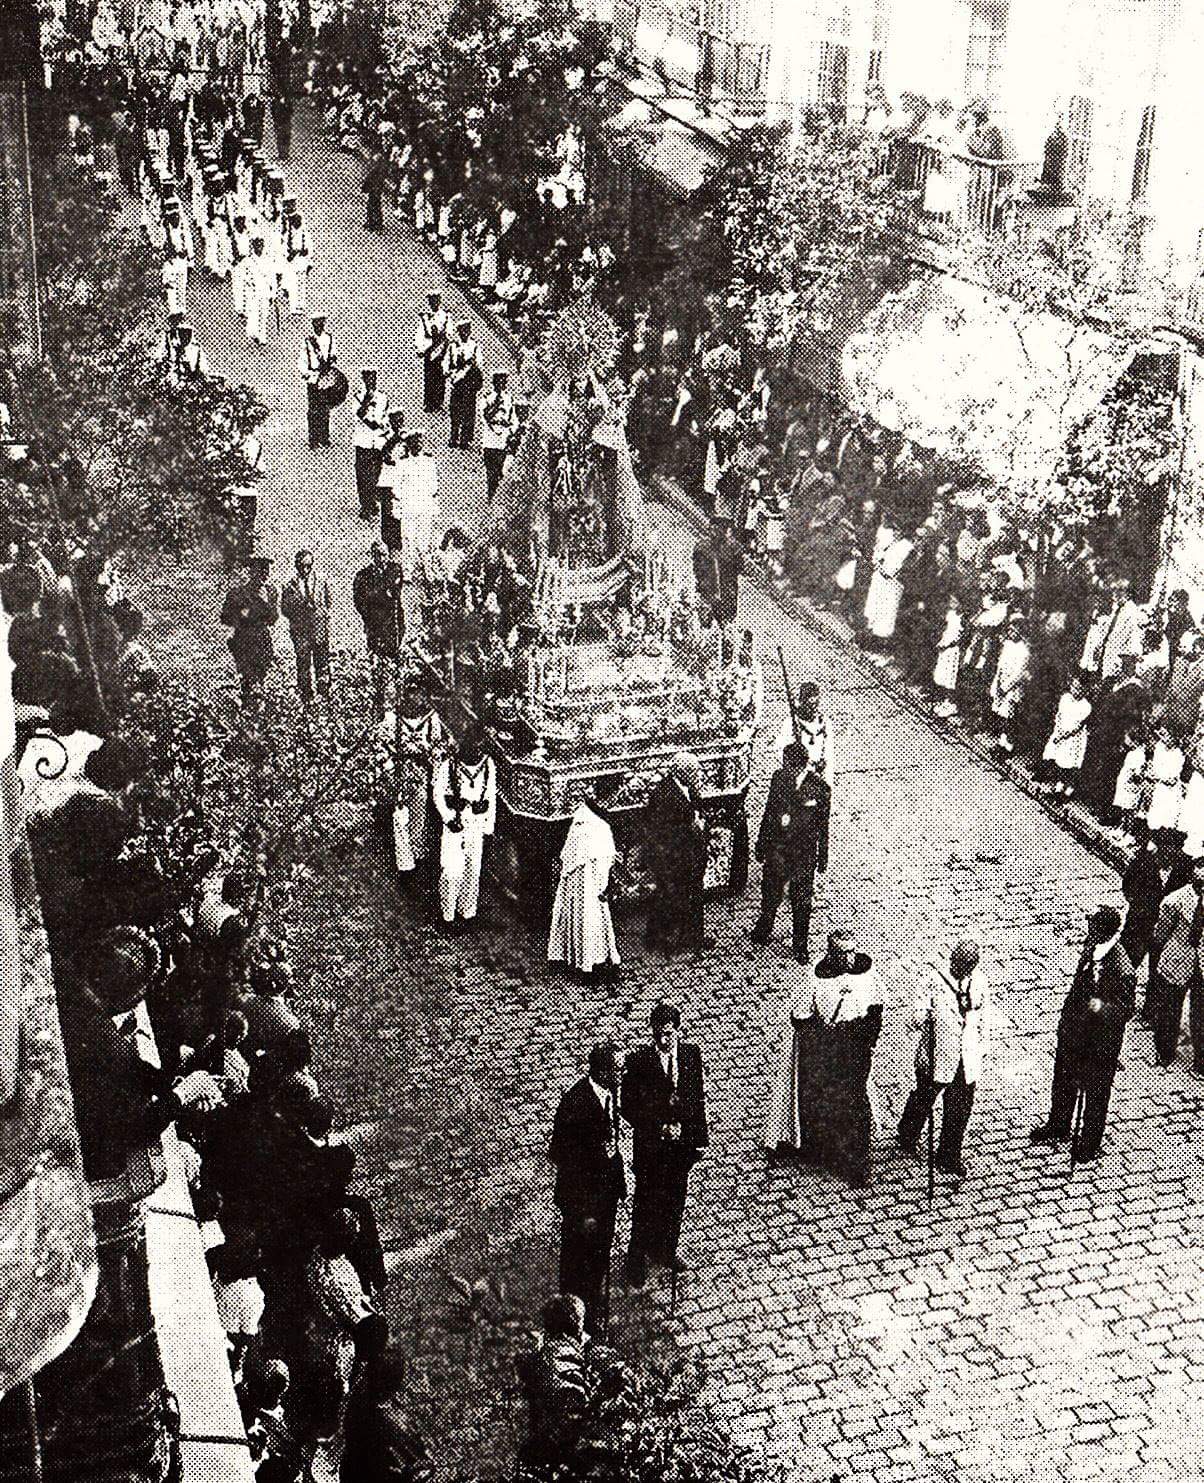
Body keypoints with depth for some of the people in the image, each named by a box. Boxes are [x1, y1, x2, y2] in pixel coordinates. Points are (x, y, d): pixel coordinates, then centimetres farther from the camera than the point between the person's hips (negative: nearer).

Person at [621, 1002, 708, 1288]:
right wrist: (660, 1128, -17)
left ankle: (666, 1249, 36)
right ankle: (637, 1261, 18)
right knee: (645, 1204, 4)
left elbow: (699, 1098, 6)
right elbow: (627, 1106, -11)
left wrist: (700, 1137, 4)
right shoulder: (638, 1061, -14)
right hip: (649, 1145, -4)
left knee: (674, 1200, 17)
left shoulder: (692, 1054, -2)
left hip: (682, 1143, 4)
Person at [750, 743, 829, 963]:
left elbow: (823, 825, -3)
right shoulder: (779, 778, -4)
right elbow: (769, 812, 7)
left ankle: (801, 945, 22)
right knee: (771, 892, 13)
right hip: (776, 846, 2)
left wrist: (822, 857, 0)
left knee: (801, 901, 7)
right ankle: (764, 928, 39)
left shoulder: (819, 788, -12)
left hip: (804, 852, -2)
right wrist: (761, 844, 11)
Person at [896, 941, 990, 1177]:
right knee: (923, 1100, 15)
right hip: (937, 1057, -3)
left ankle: (949, 1158, 21)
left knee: (960, 1111, 7)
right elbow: (917, 1016, -13)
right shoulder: (936, 981, -14)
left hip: (968, 1059, 3)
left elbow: (984, 1016, 12)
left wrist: (982, 1046, 13)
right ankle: (908, 1136, 43)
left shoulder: (980, 982, 0)